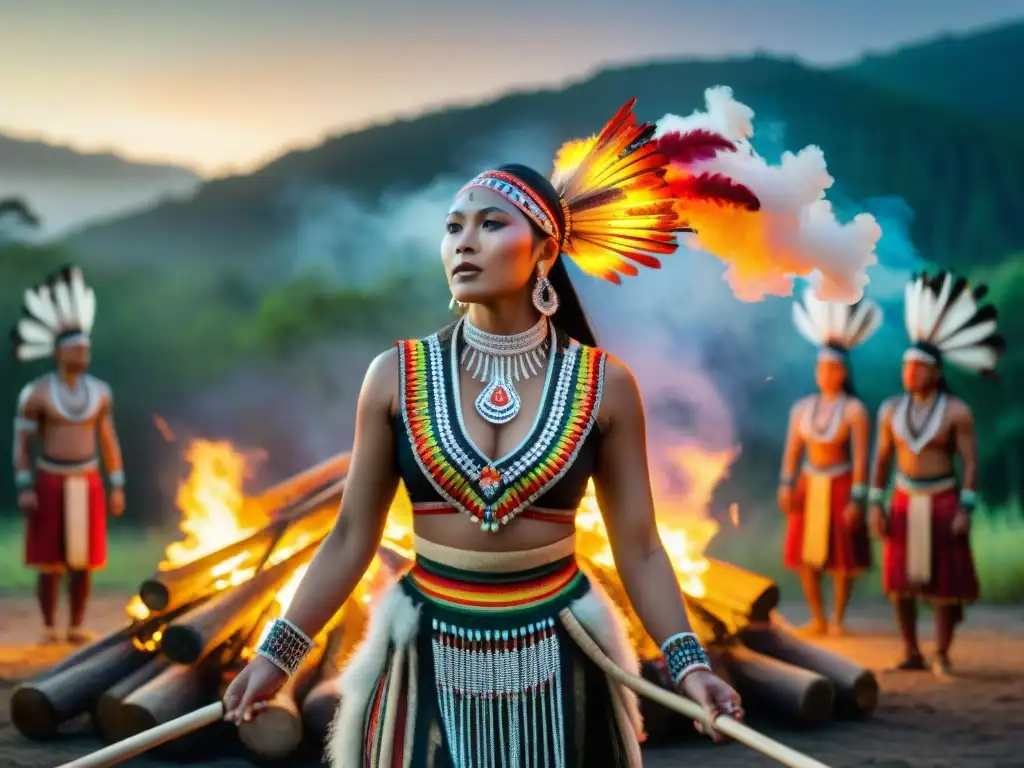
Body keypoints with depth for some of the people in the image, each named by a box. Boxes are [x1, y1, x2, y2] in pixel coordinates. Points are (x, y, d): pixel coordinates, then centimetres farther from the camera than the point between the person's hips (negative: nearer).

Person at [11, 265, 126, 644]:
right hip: (50, 482, -3)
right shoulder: (36, 393, -8)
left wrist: (117, 488, 5)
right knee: (49, 560, 0)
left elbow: (109, 442, 8)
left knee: (82, 559, 4)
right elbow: (21, 443, -6)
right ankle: (48, 628, 11)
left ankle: (77, 627, 14)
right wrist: (24, 489, -13)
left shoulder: (100, 392, 2)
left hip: (87, 483, 3)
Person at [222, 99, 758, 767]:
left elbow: (639, 548, -3)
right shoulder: (396, 378, -3)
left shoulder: (604, 385, -5)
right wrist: (280, 653, -4)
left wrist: (689, 662, -14)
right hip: (431, 660, 1)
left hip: (556, 661, 0)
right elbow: (353, 536, 0)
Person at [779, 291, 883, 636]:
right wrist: (786, 486, -10)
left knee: (842, 557, 1)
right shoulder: (802, 408, 4)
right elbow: (792, 450, 1)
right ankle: (817, 619, 14)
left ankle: (838, 620, 10)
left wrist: (856, 499, -16)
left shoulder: (854, 411, -9)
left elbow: (861, 458, -12)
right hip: (809, 485, 4)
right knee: (805, 555, 5)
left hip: (840, 486, -4)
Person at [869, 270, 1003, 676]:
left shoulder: (957, 412, -8)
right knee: (900, 580, 5)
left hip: (943, 501, -4)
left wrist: (965, 510, -15)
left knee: (946, 580, -2)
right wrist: (876, 505, 2)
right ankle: (911, 654, 14)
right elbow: (881, 460, 7)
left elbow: (971, 463, -9)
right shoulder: (891, 410, 3)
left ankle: (942, 655, 3)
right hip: (905, 501, 4)